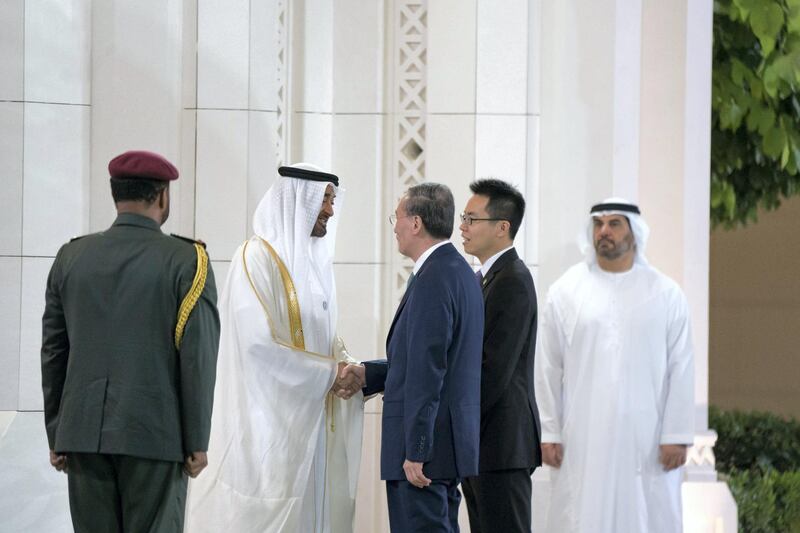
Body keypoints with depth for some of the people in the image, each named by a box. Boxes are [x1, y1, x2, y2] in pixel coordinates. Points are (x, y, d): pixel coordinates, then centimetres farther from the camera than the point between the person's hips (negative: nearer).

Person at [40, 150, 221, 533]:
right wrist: (197, 442, -2)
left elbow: (53, 352, 9)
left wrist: (56, 436, 15)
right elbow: (197, 357, -8)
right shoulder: (186, 261, -4)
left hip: (83, 433, 4)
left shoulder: (72, 257, 7)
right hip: (155, 434, -4)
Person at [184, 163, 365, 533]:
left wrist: (346, 364, -3)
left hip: (312, 415, 8)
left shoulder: (314, 260, 13)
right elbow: (260, 342, -19)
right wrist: (328, 373, -14)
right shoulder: (256, 258, -11)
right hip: (270, 417, -8)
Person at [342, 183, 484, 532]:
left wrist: (415, 451, -21)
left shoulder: (432, 280, -17)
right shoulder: (459, 271, 14)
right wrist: (370, 373, 14)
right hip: (452, 436, 10)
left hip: (426, 440, -10)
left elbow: (428, 370, -21)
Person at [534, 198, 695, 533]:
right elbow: (548, 369, 4)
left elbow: (680, 370, 2)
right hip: (582, 440, 0)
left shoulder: (665, 294, 4)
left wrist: (677, 435, -4)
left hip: (646, 439, 0)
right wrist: (548, 432, -1)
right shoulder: (566, 291, 5)